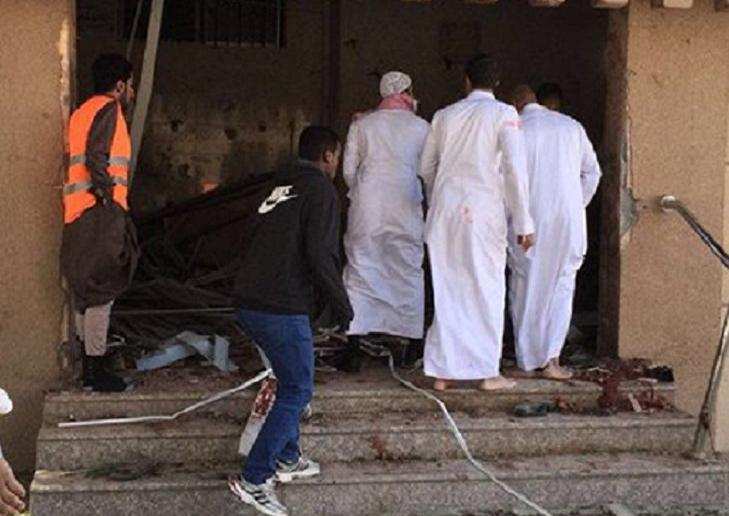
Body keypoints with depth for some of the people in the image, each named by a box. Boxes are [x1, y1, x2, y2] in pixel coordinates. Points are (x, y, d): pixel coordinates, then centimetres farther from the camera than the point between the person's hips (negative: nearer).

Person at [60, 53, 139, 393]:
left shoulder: (84, 111, 23)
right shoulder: (108, 109, -7)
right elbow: (96, 157, -20)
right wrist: (107, 197, -19)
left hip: (79, 215, 10)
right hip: (100, 213, -10)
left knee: (86, 291, 15)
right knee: (101, 290, -8)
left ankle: (90, 363, 22)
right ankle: (96, 368, -6)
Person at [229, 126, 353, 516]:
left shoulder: (280, 188, 18)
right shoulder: (320, 190, -7)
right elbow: (319, 254, -16)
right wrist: (342, 305, -5)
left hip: (249, 304, 9)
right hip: (282, 309, -8)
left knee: (291, 382, 23)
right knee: (297, 391, 0)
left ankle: (287, 459, 31)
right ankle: (253, 480, -2)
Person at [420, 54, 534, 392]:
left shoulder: (445, 115, 12)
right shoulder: (503, 114, 0)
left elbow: (426, 167, 18)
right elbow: (514, 168, -8)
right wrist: (523, 222, -6)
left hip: (444, 211, 4)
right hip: (483, 210, -4)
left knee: (447, 289, 8)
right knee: (486, 288, 4)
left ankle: (442, 371, 10)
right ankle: (487, 372, 5)